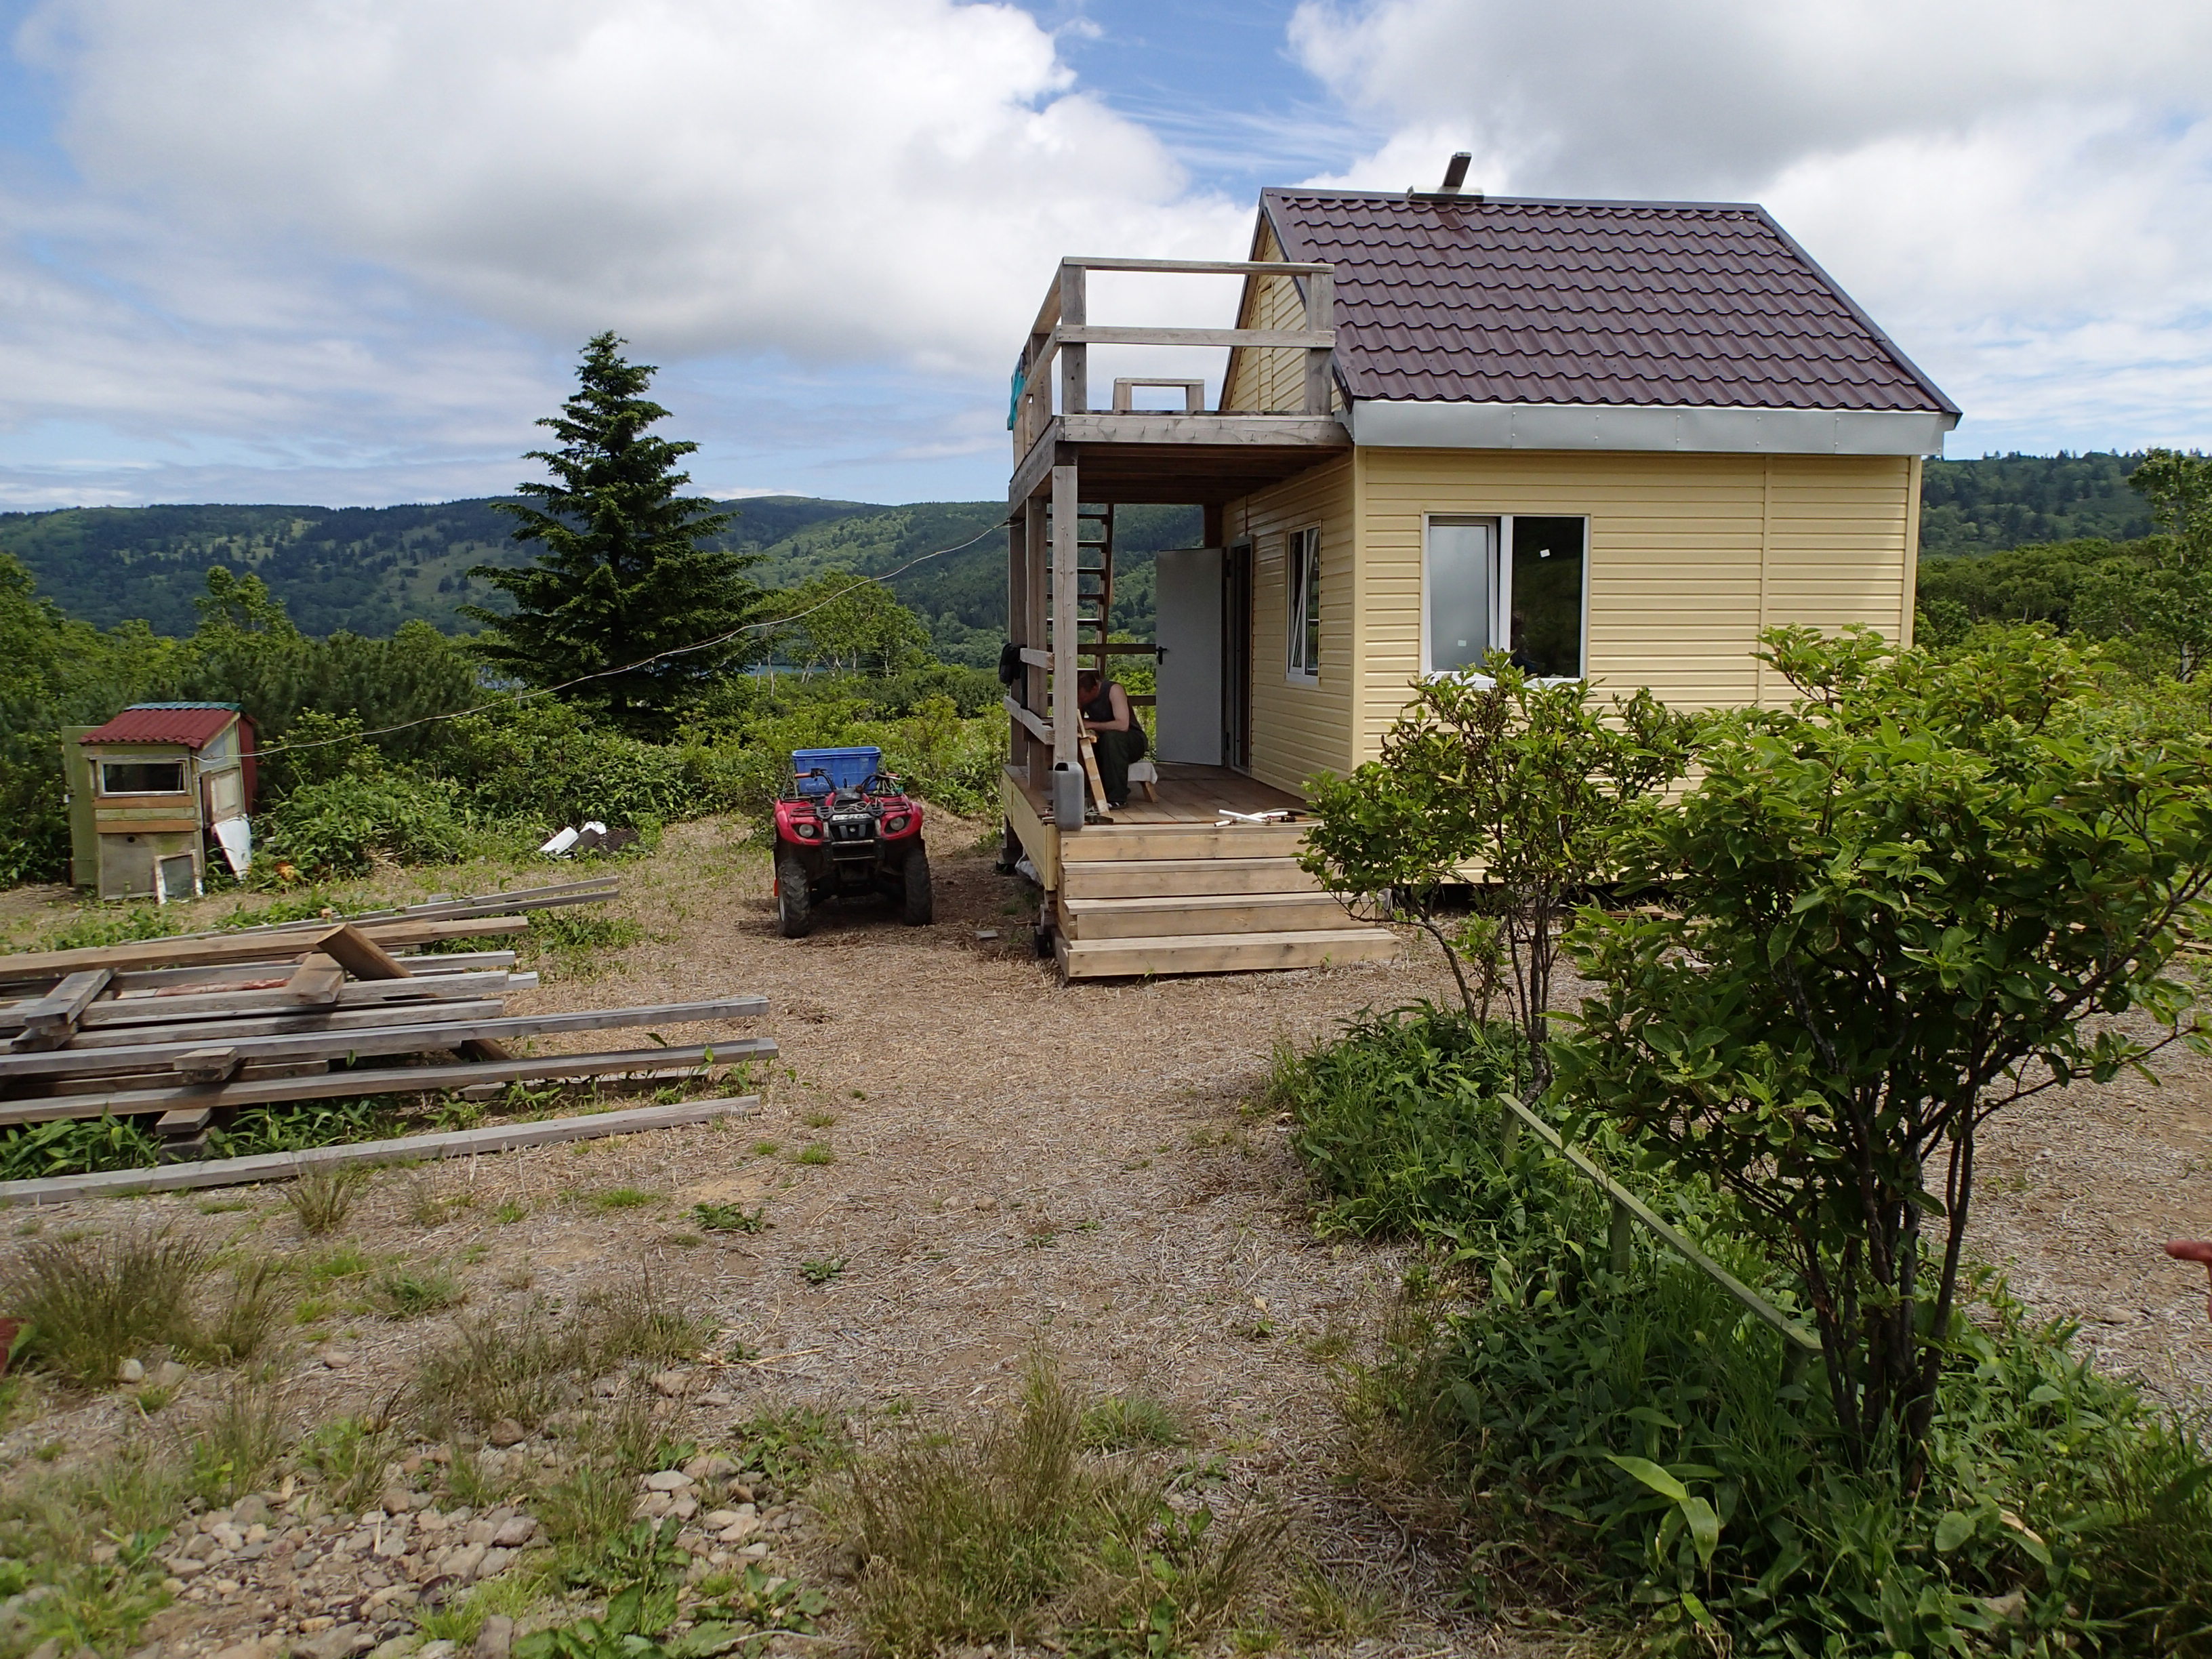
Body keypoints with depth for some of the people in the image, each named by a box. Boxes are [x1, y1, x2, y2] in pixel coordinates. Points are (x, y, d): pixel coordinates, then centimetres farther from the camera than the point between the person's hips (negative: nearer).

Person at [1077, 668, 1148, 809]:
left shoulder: (1113, 689, -22)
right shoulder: (1081, 695, -3)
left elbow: (1123, 725, -34)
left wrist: (1091, 725, -31)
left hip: (1132, 741, -5)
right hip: (1106, 744, 5)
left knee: (1112, 736, -38)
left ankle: (1117, 798, -36)